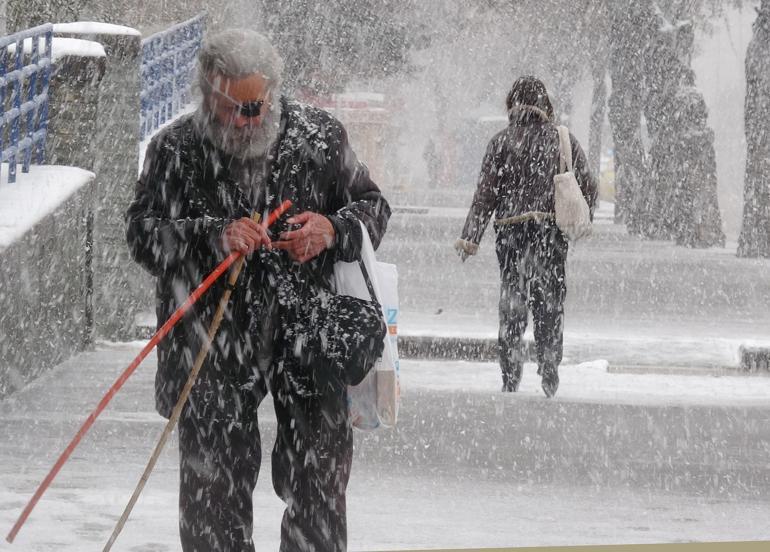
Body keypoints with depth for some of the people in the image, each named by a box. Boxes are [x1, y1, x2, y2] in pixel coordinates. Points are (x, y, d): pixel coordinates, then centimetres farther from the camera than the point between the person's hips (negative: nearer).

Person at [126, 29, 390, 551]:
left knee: (319, 476, 2)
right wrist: (214, 237, -21)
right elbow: (143, 234, -4)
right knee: (214, 482, 4)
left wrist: (333, 231, -13)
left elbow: (373, 208, 10)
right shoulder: (176, 150, -1)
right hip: (212, 343, 0)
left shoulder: (319, 135, 2)